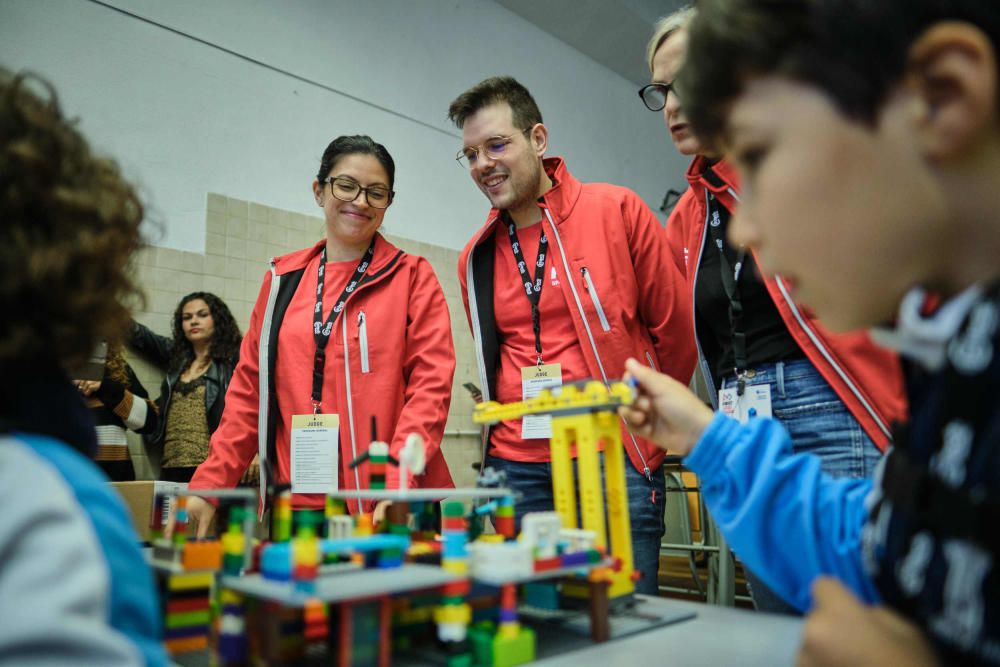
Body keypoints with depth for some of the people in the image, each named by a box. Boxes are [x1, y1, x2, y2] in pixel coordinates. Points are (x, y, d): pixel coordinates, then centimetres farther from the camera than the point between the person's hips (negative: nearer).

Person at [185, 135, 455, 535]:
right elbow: (249, 390, 11)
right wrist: (209, 485, 3)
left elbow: (431, 384, -7)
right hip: (296, 503, 3)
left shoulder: (412, 276, 1)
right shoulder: (282, 279, 11)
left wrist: (397, 478, -20)